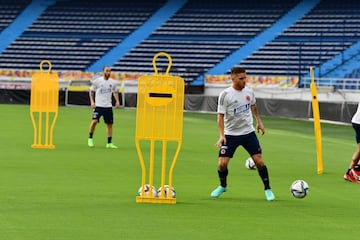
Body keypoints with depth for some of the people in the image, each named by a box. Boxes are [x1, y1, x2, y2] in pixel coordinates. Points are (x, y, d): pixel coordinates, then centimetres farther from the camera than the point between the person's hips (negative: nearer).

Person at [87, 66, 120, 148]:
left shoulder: (113, 82, 5)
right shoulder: (97, 81, -4)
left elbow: (115, 92, 21)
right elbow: (91, 91, 4)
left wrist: (117, 101, 6)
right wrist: (92, 101, -7)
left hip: (108, 106, 4)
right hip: (98, 105, -4)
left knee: (110, 123, 5)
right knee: (94, 121, -18)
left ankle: (109, 143, 13)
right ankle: (90, 138, 1)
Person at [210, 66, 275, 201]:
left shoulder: (249, 92, 1)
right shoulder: (225, 95, -12)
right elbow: (220, 116, -13)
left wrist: (258, 122, 18)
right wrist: (221, 135, -22)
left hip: (248, 133, 3)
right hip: (230, 134, -2)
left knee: (259, 161, -6)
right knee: (222, 163, -8)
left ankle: (267, 189, 9)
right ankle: (223, 186, 21)